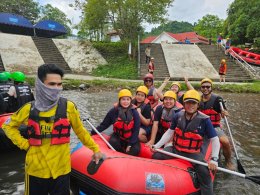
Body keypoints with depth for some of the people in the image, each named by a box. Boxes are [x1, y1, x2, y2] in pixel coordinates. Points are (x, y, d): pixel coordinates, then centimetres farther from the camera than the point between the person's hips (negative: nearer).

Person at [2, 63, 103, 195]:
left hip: (61, 169, -1)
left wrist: (95, 149, 7)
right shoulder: (29, 109, -5)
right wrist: (24, 144, 0)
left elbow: (80, 131, 2)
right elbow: (8, 126, 12)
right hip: (35, 169, 2)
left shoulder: (68, 107, -10)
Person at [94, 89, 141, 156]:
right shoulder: (113, 111, -10)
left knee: (135, 150, -25)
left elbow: (136, 130, -8)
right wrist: (93, 132, -9)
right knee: (113, 143, -29)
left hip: (131, 138, 0)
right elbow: (104, 125, -1)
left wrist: (130, 144, -14)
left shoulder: (134, 113, -10)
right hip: (117, 136, 1)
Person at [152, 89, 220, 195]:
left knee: (204, 172, -26)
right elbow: (169, 133, 4)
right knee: (156, 156, -9)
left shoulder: (204, 120, -13)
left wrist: (214, 159, -23)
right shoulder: (178, 116, -3)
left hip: (194, 154, -3)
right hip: (175, 149, 4)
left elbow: (215, 140, -11)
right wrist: (157, 145, -5)